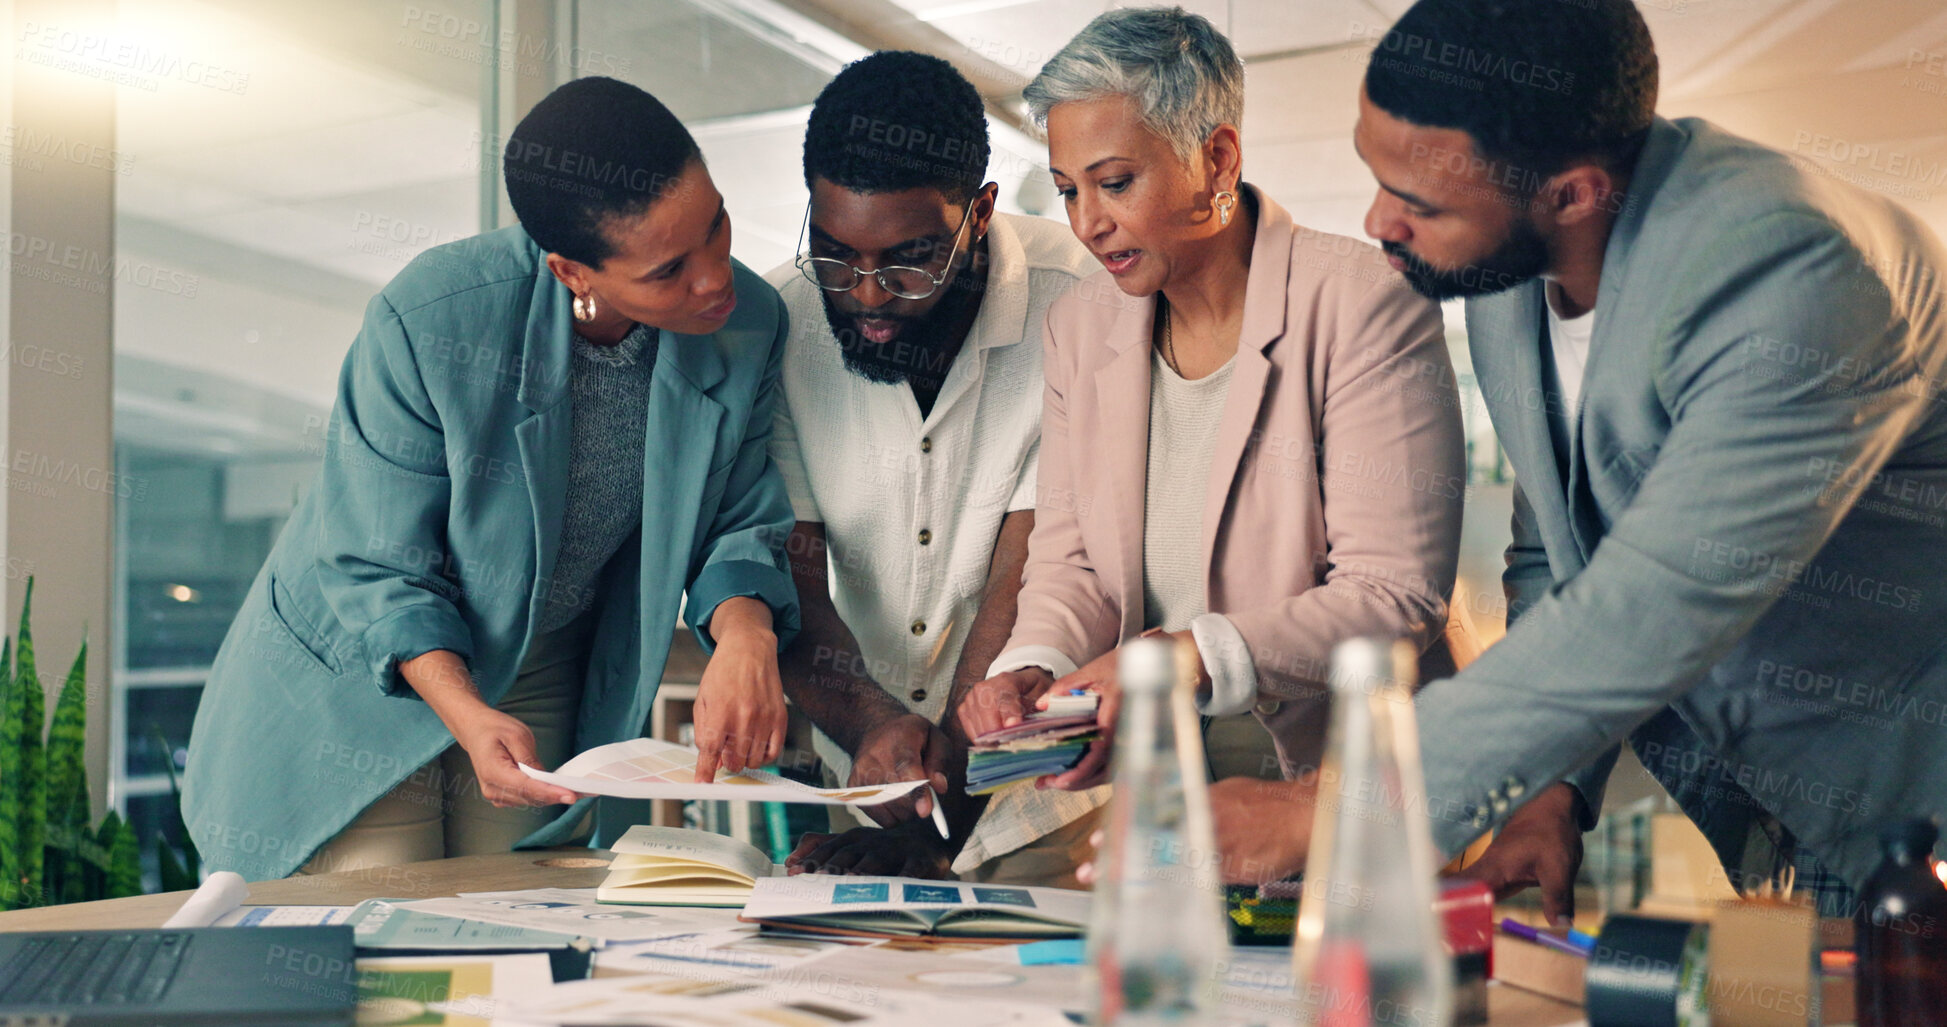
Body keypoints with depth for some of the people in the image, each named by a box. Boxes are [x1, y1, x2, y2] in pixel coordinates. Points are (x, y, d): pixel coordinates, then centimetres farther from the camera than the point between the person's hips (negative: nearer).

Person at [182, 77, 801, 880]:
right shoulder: (429, 319, -29)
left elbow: (740, 522, -5)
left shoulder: (749, 324, -17)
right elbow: (376, 568, -20)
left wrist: (745, 635, -28)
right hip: (361, 677, -3)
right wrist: (466, 715, -36)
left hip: (548, 686, 4)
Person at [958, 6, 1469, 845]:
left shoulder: (1364, 307, -10)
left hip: (1343, 776, -5)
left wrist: (1184, 660, -26)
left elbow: (1398, 600, -15)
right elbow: (1069, 559, 11)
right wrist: (1031, 667, -11)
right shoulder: (1082, 325, 9)